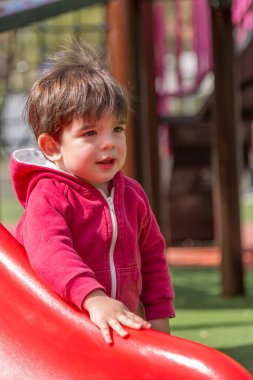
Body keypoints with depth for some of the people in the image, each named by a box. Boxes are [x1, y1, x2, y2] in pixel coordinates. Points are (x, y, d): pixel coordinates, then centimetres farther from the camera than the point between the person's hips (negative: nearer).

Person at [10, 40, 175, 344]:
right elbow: (50, 253, -32)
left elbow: (152, 256, 18)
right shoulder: (47, 196, -14)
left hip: (125, 324, 5)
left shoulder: (132, 194, 7)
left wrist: (159, 317, 12)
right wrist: (95, 299, -46)